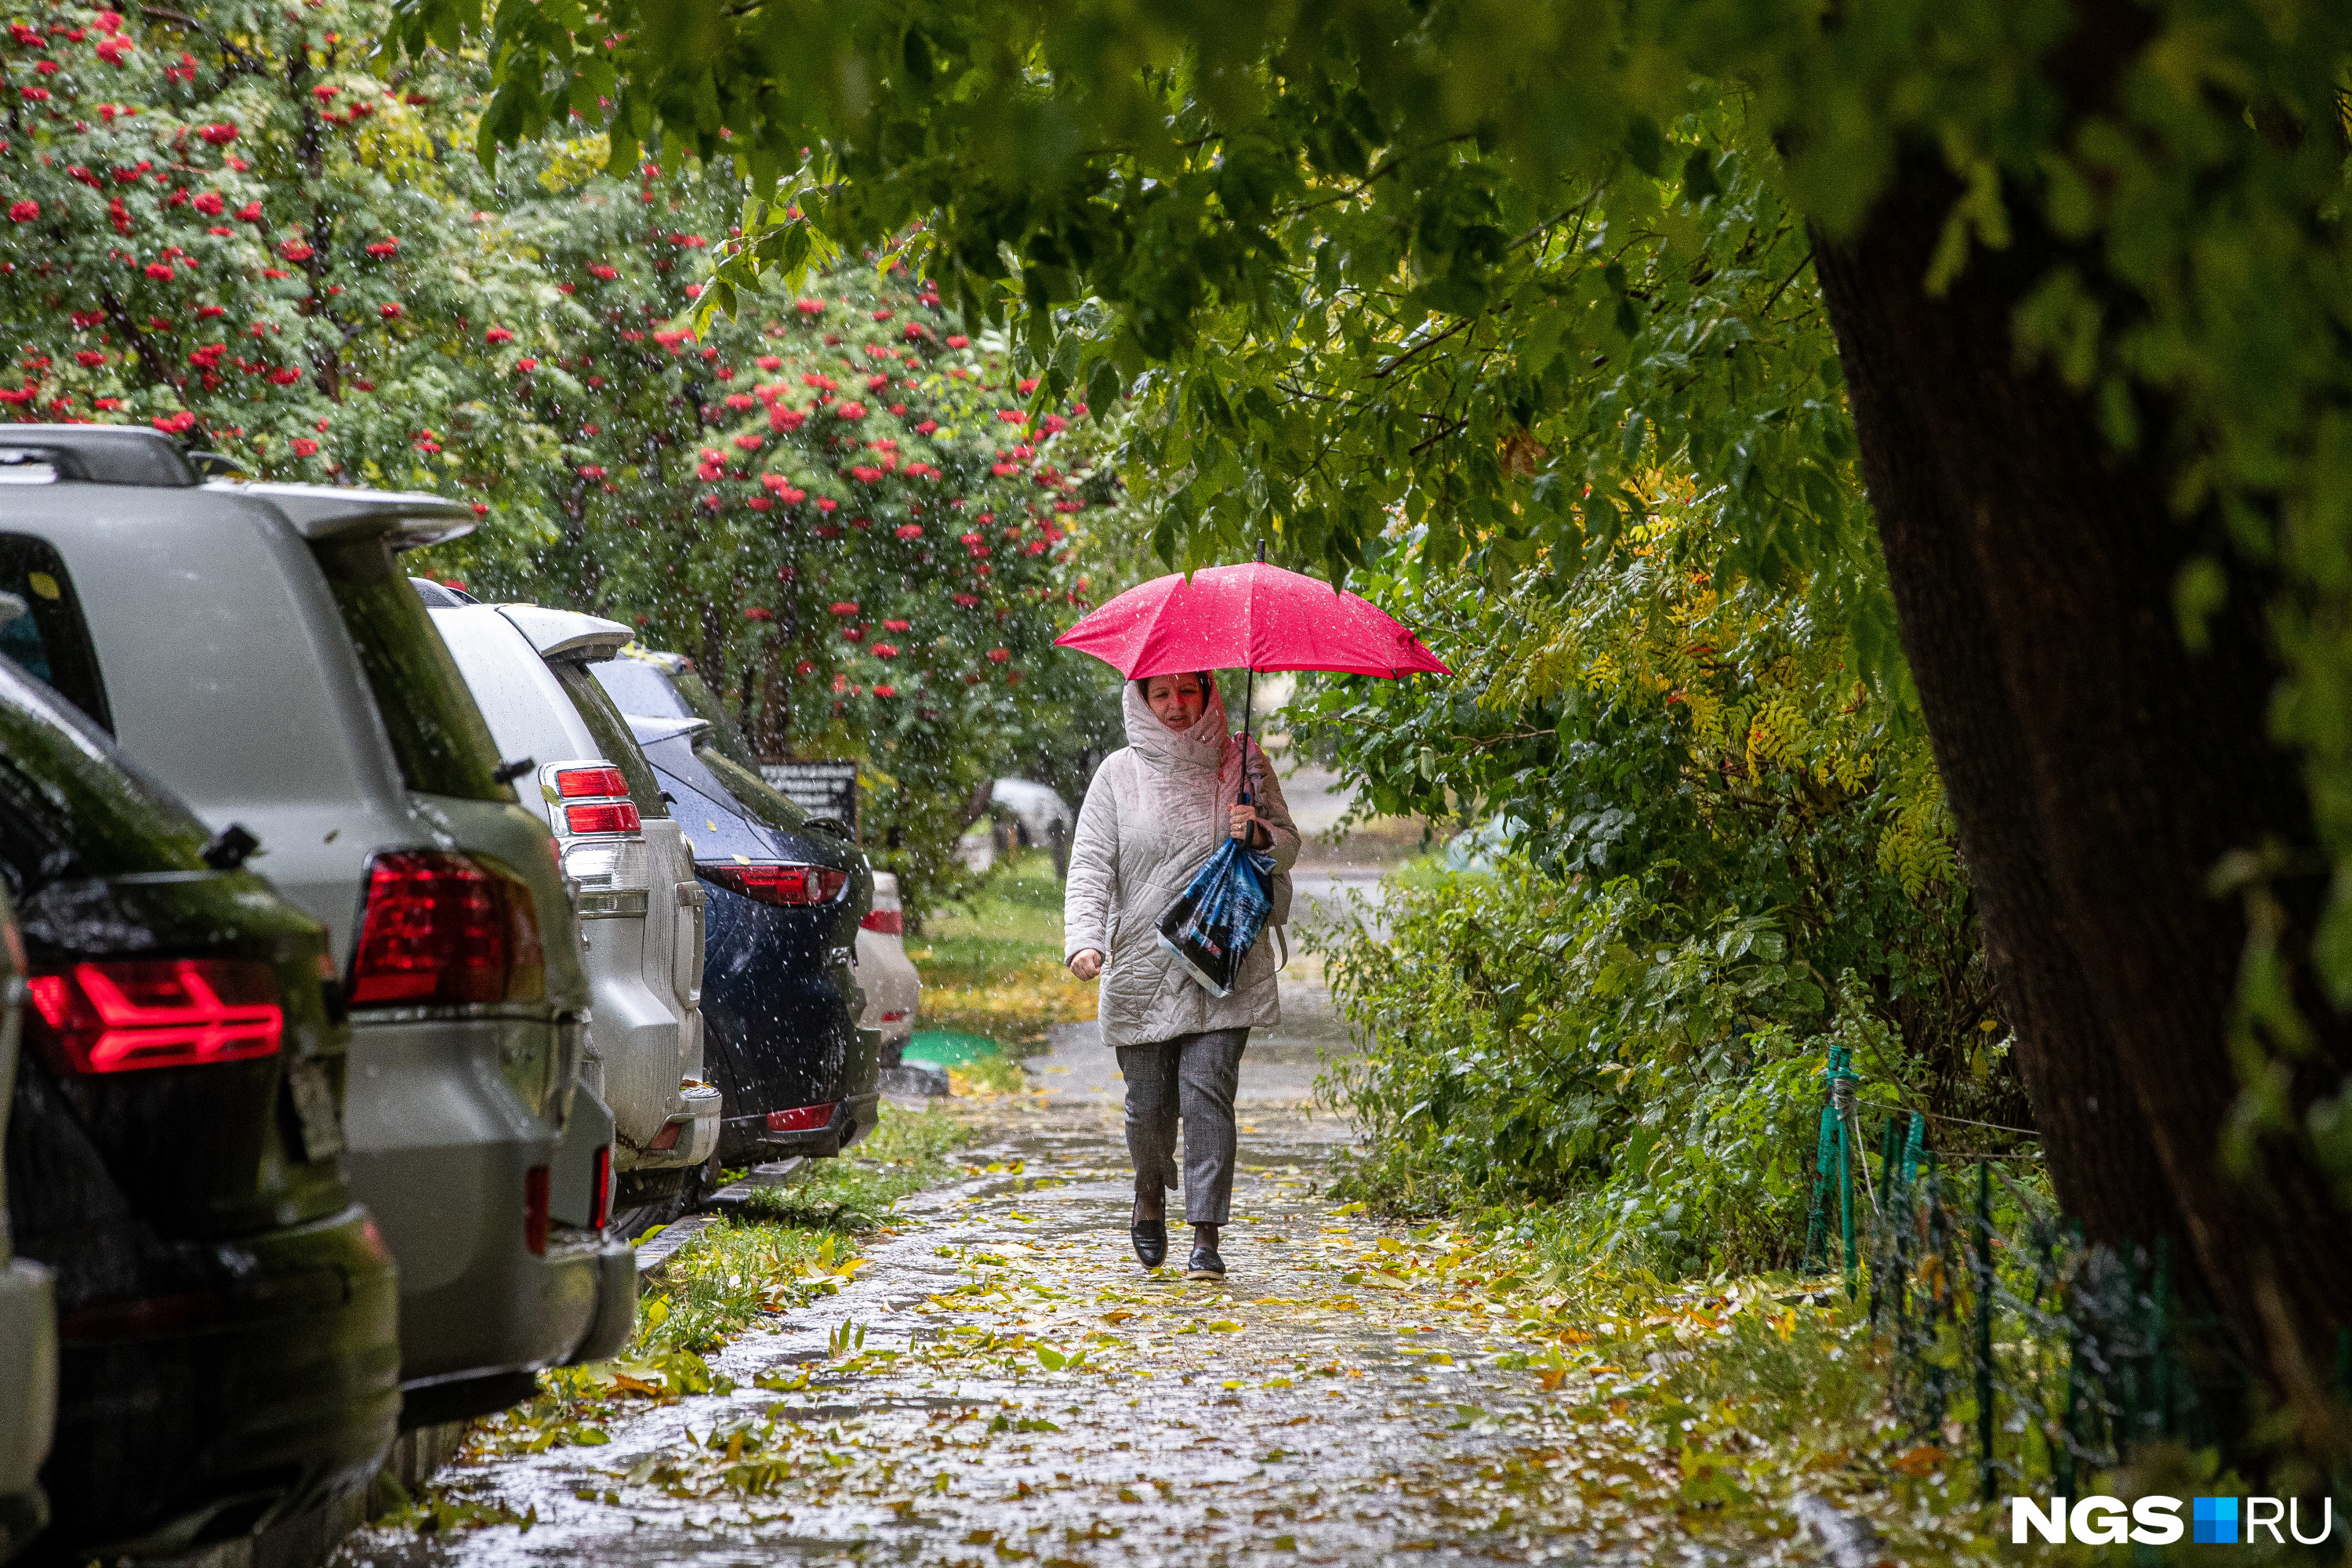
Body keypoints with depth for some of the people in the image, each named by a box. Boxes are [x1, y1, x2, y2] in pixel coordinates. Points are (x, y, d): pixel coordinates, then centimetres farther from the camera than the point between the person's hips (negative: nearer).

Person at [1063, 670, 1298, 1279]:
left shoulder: (1245, 765, 6)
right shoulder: (1119, 774, 4)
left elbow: (1289, 845, 10)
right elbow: (1090, 864, -1)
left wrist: (1260, 836, -14)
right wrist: (1083, 939, -17)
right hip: (1142, 966, 1)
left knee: (1208, 1093, -12)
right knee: (1149, 1103, 4)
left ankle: (1207, 1238, -9)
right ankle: (1150, 1194, 37)